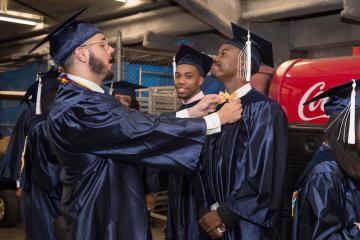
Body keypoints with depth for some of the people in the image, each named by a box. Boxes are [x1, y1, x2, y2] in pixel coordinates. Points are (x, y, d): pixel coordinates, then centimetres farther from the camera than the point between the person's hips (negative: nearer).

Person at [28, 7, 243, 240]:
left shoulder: (82, 98, 6)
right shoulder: (77, 107, -25)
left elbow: (141, 123, 2)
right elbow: (148, 132, -26)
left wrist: (192, 112, -1)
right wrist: (219, 118, -18)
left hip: (114, 210, 10)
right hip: (103, 221, -9)